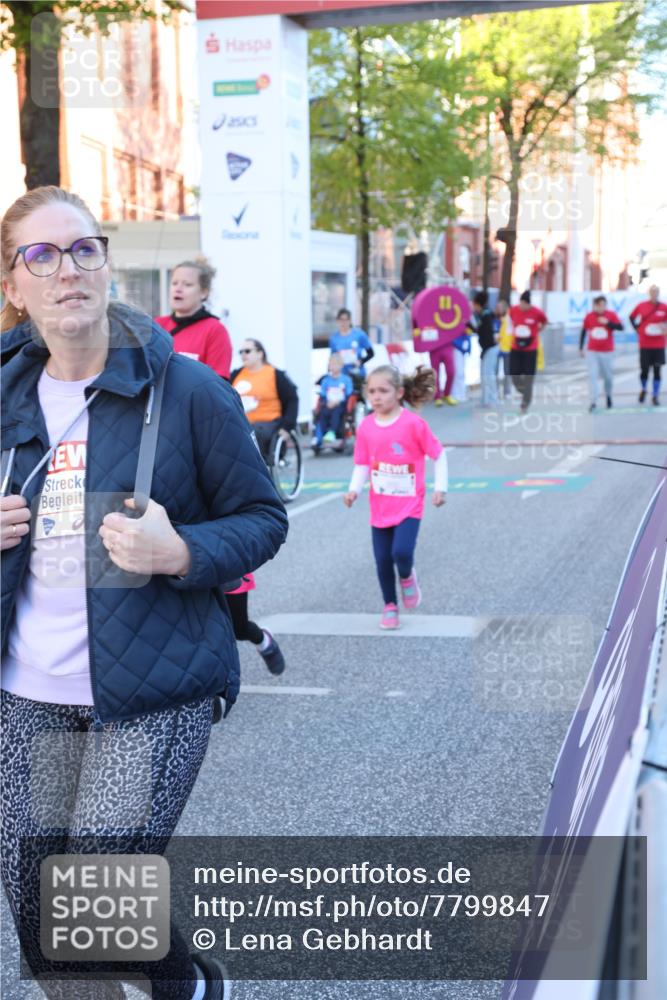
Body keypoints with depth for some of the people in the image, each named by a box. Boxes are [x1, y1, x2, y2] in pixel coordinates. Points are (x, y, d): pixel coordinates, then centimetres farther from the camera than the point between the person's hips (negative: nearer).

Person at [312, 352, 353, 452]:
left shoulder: (346, 379, 9)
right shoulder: (326, 380, 16)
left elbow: (349, 396, 3)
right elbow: (322, 396, 11)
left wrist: (339, 401, -13)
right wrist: (327, 402, -10)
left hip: (341, 405, -2)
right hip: (328, 405, 2)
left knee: (336, 411, -38)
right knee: (322, 414, -32)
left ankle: (332, 432, -52)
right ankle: (317, 439, -45)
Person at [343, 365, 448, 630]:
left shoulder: (413, 424, -14)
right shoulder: (366, 427, -3)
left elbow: (439, 455, -4)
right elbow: (362, 464, 2)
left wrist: (440, 487, -7)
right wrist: (354, 489, -13)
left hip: (409, 504, -4)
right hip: (380, 506, 4)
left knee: (401, 552, -19)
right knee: (383, 560, 7)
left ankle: (407, 577, 17)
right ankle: (390, 606, 27)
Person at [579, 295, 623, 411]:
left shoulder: (611, 315, -5)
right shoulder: (589, 316, -1)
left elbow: (620, 327, -12)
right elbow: (583, 332, 9)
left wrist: (607, 323, -24)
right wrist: (581, 348, 10)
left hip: (607, 352, 0)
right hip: (592, 352, 0)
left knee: (608, 376, 10)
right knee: (592, 376, -11)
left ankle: (608, 396, 38)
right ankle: (593, 402, -11)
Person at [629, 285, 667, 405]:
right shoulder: (641, 306, 0)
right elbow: (632, 317, 15)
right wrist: (637, 329, 5)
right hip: (644, 344, 0)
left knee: (657, 370, 1)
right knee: (644, 370, 3)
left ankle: (655, 396, 9)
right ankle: (643, 390, 30)